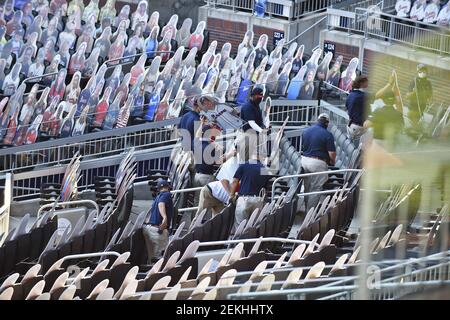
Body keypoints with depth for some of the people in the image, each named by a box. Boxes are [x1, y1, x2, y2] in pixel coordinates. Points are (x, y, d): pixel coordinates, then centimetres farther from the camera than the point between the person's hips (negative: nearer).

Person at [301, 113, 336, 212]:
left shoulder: (306, 131, 5)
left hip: (305, 160, 6)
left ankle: (307, 210, 26)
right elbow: (332, 153, -13)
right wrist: (332, 162, 7)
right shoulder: (327, 135, -12)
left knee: (307, 188, 17)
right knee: (315, 189, 1)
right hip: (318, 163, -6)